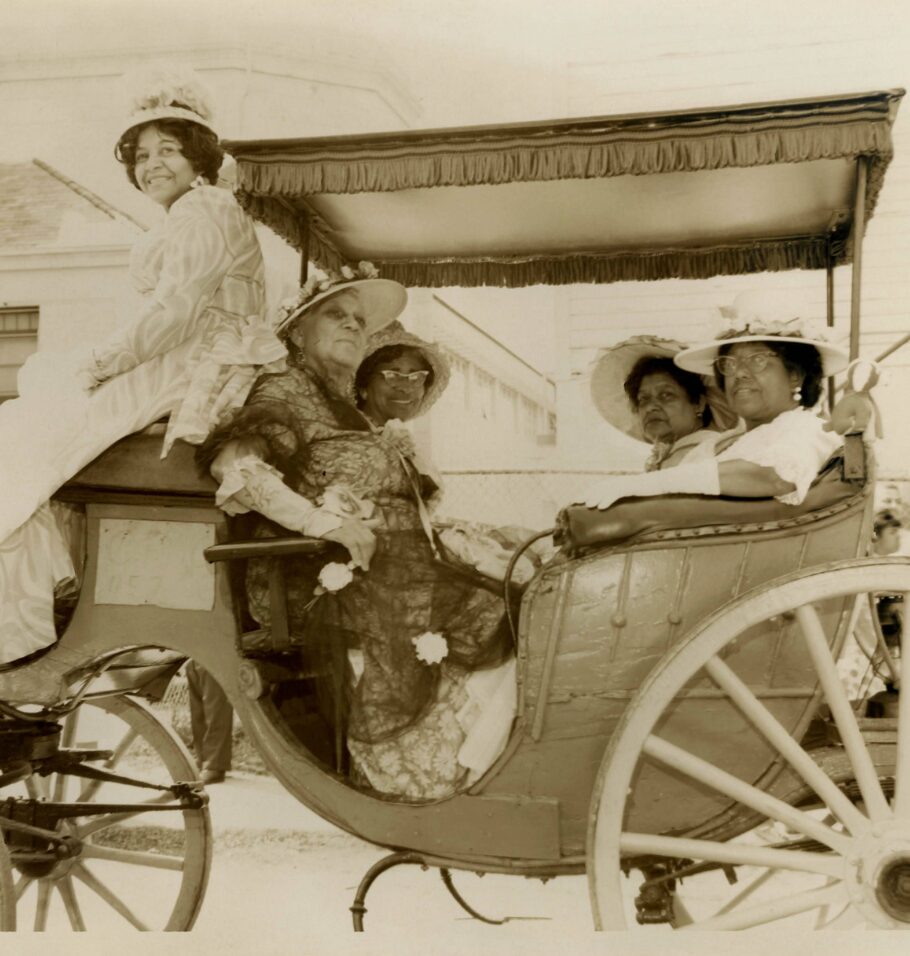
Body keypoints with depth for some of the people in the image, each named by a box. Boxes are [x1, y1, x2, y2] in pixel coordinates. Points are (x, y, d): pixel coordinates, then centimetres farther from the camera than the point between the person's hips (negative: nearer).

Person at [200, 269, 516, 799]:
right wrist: (325, 522, -24)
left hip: (399, 580, 9)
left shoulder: (350, 413, 28)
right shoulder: (287, 392, 1)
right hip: (334, 588, -9)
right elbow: (233, 462, -19)